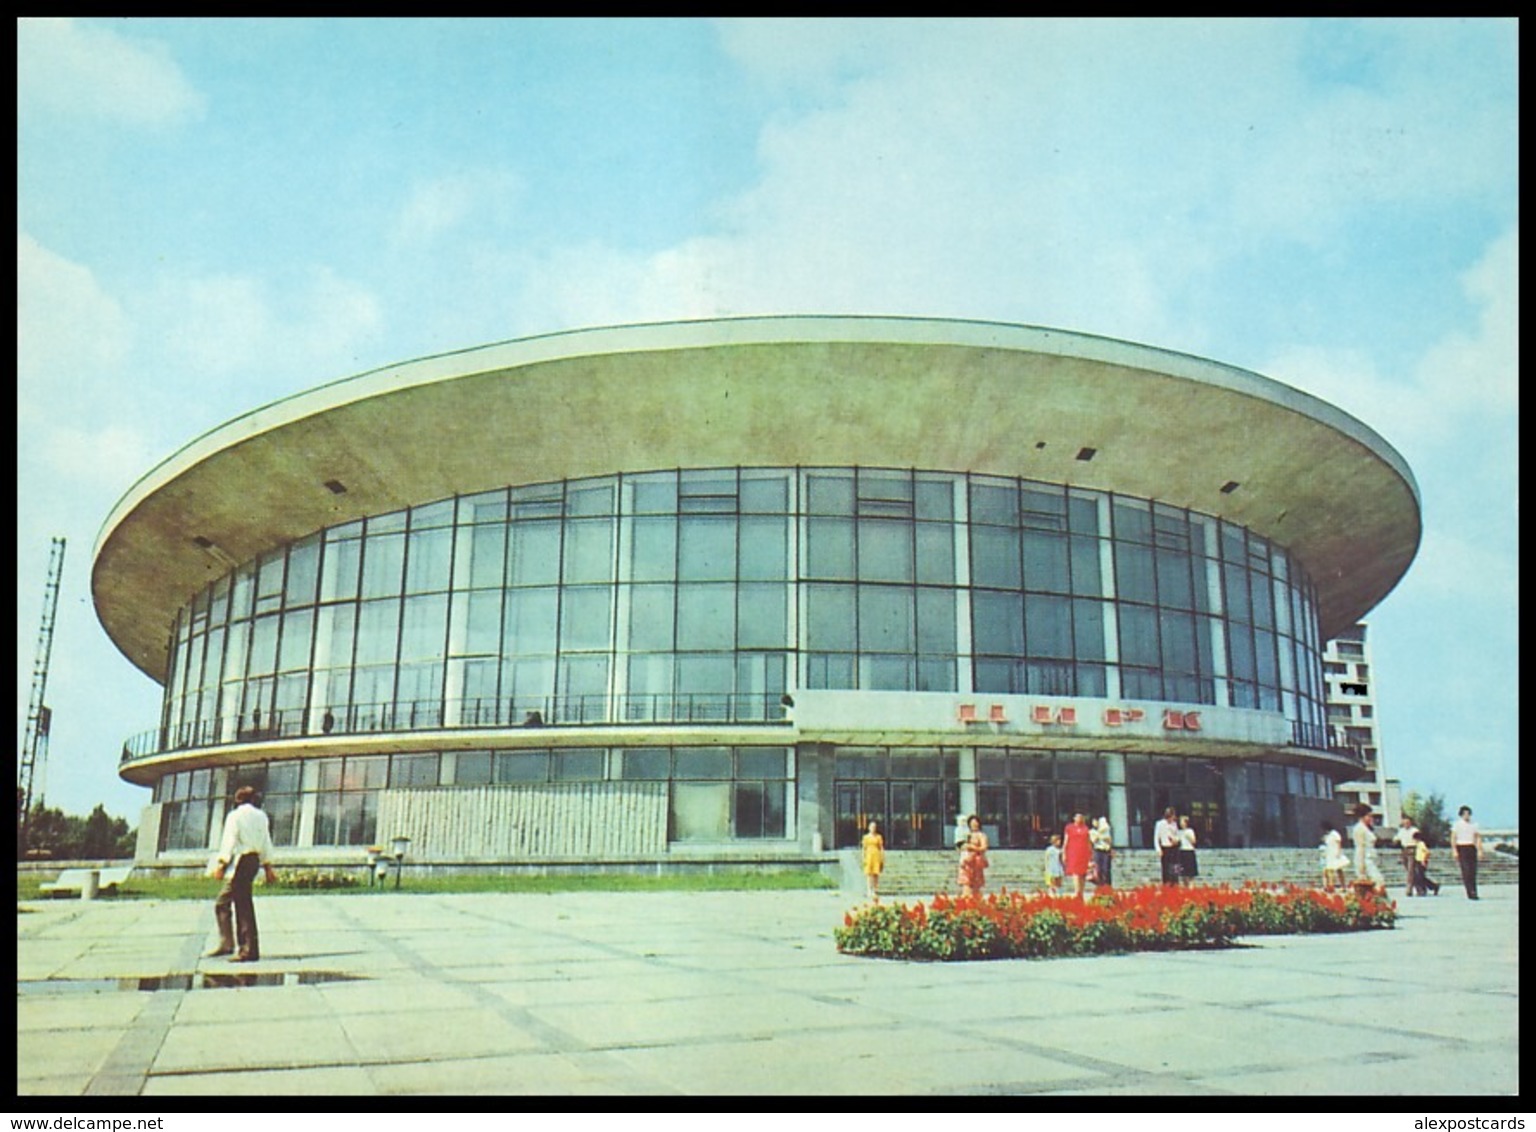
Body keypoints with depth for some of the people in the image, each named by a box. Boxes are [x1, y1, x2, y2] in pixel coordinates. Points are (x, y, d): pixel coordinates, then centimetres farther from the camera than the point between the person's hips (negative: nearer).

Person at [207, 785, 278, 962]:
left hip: (240, 860, -7)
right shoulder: (261, 817, 13)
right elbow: (266, 843, 14)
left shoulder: (234, 816, -3)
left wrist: (221, 864, -9)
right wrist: (268, 867, 18)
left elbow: (229, 841, -9)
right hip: (254, 860, 7)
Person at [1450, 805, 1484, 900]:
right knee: (1466, 870, -13)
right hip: (1461, 849, -4)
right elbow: (1453, 838, -2)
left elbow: (1478, 838, 10)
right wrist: (1454, 851, -10)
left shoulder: (1474, 824, 11)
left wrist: (1480, 851, 0)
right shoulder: (1457, 824, 1)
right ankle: (1470, 893, -17)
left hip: (1472, 849, 4)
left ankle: (1474, 893, 7)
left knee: (1473, 871, 1)